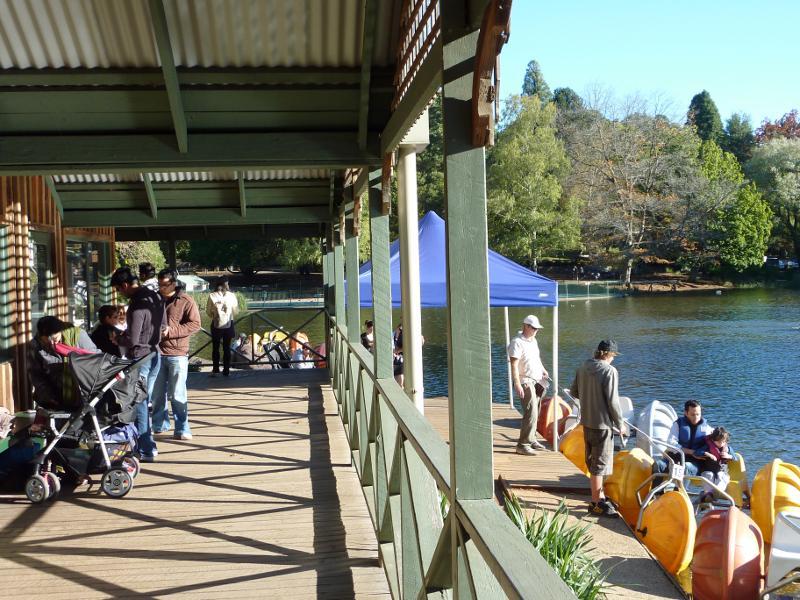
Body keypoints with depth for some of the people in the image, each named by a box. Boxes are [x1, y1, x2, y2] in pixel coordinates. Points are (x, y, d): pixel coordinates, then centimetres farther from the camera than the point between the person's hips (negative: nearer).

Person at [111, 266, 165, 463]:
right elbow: (164, 325, 17)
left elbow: (132, 340, -23)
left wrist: (118, 339, -4)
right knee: (145, 401, 18)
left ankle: (146, 450, 4)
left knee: (138, 404, 0)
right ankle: (148, 443, 25)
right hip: (154, 355, 9)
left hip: (139, 359, -9)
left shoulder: (137, 305, -22)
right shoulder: (156, 298, 6)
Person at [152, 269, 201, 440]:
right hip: (156, 352, 5)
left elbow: (195, 324, -10)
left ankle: (182, 429, 3)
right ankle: (159, 425, 25)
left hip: (177, 353, -5)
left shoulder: (186, 301, -4)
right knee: (157, 393, 12)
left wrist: (170, 331, -16)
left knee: (177, 394, -4)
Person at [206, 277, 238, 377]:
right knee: (227, 348, 10)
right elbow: (235, 310, 2)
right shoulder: (232, 296, -8)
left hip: (216, 324, -1)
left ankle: (215, 370, 10)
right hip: (228, 324, 1)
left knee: (215, 348, 10)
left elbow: (208, 311, -4)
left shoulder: (212, 296, -11)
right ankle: (226, 370, 11)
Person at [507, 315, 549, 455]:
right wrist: (517, 385, -27)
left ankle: (531, 439, 26)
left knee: (535, 413, 13)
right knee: (531, 413, -15)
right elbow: (514, 365, -21)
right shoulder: (517, 342, -14)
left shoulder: (533, 340, 14)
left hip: (537, 380, 9)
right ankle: (522, 445, -12)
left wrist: (543, 370, 18)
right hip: (525, 382, -9)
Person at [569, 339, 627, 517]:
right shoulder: (609, 371, -17)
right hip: (602, 423, -8)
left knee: (593, 461, 18)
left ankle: (599, 496, 31)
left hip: (587, 421, 8)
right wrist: (620, 424, -6)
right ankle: (597, 504, 7)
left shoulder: (583, 368, 4)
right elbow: (613, 402, -18)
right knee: (600, 464, 1)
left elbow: (573, 391, 14)